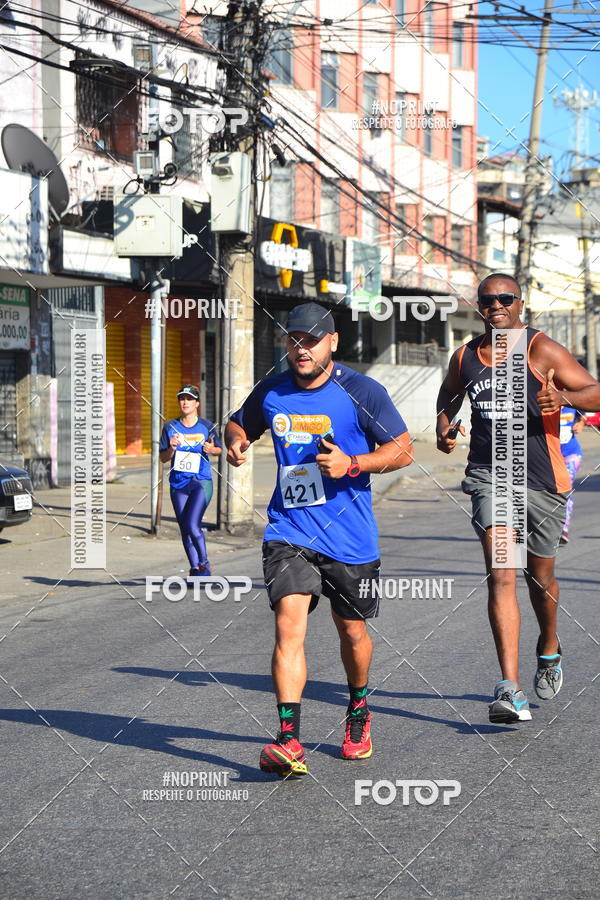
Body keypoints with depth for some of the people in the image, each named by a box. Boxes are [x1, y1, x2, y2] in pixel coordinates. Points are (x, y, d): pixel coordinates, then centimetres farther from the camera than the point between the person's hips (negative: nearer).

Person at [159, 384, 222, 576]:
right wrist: (171, 449, -14)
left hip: (202, 482, -3)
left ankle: (204, 563, 2)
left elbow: (219, 449, 14)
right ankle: (195, 568, 21)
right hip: (178, 484, 3)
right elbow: (163, 458, 7)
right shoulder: (170, 427, 5)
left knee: (193, 526, -17)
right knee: (185, 531, 7)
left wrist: (211, 449, -8)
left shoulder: (207, 426, 1)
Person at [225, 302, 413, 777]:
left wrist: (352, 464, -19)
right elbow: (238, 423, 23)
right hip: (289, 531, 1)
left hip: (349, 537, -1)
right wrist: (236, 442, -2)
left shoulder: (361, 392, -6)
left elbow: (403, 450, -3)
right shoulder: (272, 392, 4)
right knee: (289, 623, -17)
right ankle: (290, 740, -23)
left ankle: (358, 711, 43)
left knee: (352, 631, 13)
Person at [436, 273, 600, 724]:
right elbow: (449, 394, 27)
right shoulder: (465, 357, 6)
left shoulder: (544, 352, -6)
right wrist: (445, 426, 7)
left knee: (540, 576, 15)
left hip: (541, 479, -1)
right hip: (489, 472, 1)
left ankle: (550, 650, 47)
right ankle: (510, 688, -22)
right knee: (500, 576, -16)